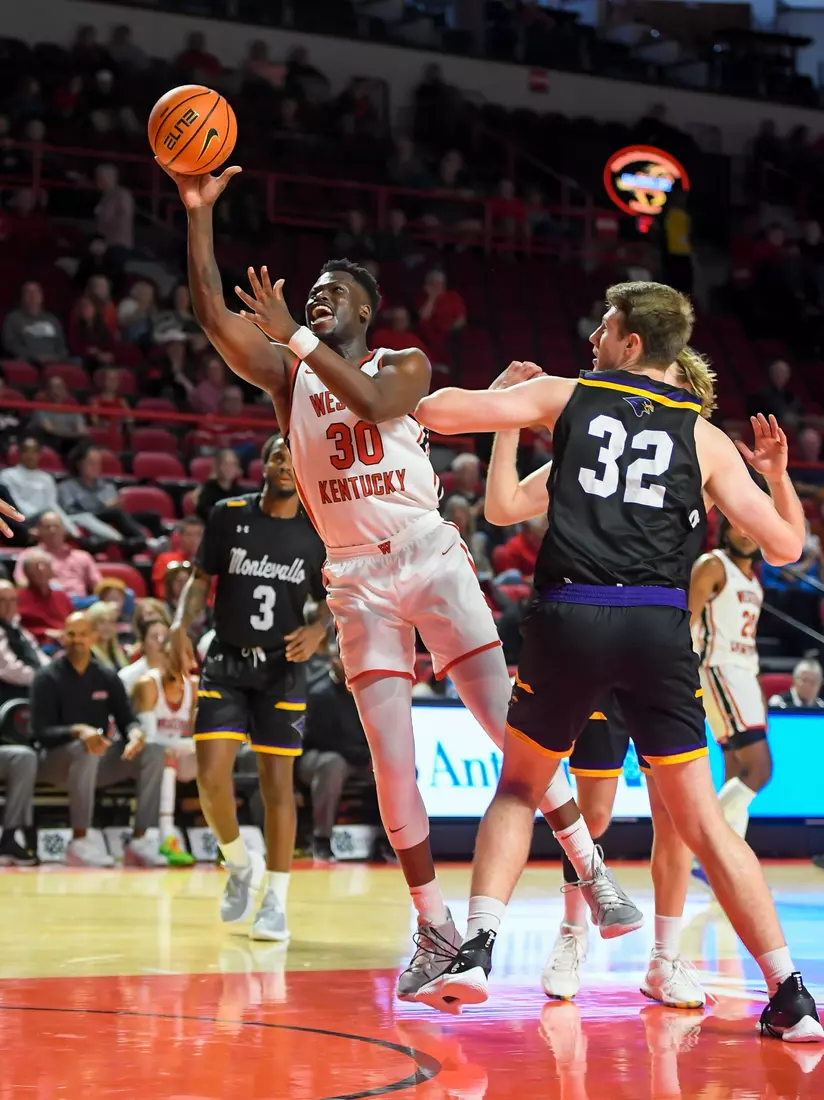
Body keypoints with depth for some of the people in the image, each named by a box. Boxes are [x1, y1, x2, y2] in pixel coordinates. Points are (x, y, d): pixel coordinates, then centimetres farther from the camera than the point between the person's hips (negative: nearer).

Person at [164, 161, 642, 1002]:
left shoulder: (404, 363, 3)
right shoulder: (288, 375, 9)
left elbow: (375, 404, -21)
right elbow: (212, 314, -5)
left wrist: (297, 336, -24)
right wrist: (199, 210, -12)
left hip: (431, 558, -2)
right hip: (358, 579, 2)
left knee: (513, 726, -5)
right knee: (392, 762, -5)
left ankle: (592, 875, 7)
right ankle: (433, 924, 5)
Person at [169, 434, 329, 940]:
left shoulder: (318, 533, 0)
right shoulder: (229, 514, -1)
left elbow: (332, 601, 9)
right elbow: (201, 578, 6)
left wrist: (318, 630, -12)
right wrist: (181, 627, -10)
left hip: (282, 669, 0)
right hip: (226, 662, 0)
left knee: (277, 782, -2)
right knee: (210, 775, -11)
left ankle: (275, 902, 9)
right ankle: (241, 865, 17)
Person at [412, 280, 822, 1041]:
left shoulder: (565, 395, 11)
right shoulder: (704, 436, 13)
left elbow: (436, 411, 7)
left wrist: (504, 398, 28)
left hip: (570, 615, -1)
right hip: (659, 628, 1)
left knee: (519, 787, 19)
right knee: (701, 816, 8)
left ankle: (476, 951, 4)